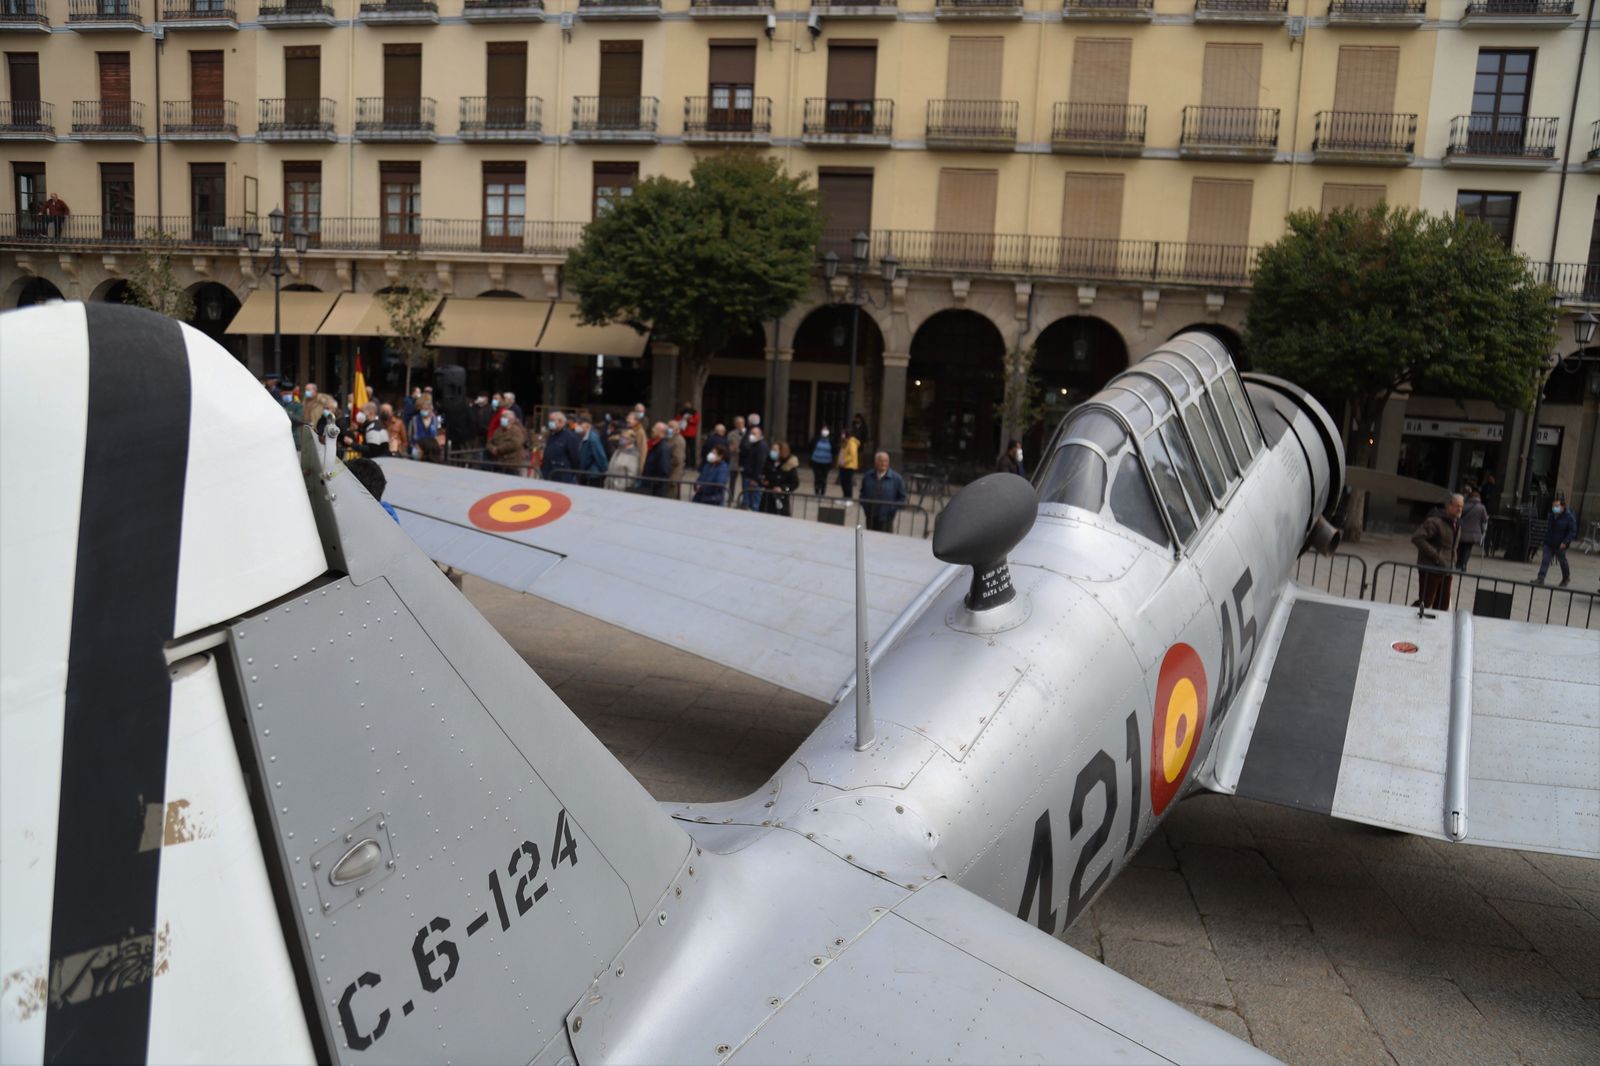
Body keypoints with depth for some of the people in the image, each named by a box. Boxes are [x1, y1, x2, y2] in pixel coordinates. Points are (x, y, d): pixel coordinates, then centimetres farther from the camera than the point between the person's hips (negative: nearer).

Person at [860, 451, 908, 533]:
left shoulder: (896, 478, -6)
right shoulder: (868, 476, 3)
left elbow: (902, 497, 0)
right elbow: (862, 493, 16)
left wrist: (892, 510, -7)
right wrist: (865, 507, 4)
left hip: (886, 518, -4)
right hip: (870, 517, 4)